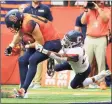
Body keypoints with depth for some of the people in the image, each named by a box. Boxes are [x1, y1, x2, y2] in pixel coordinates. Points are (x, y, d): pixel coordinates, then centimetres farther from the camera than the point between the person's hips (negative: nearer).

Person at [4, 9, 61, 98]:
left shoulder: (29, 24, -30)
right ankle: (23, 90, 8)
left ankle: (23, 89, -28)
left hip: (52, 43, -10)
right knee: (22, 61, 8)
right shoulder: (22, 20, -4)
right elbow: (19, 34, 14)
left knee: (32, 60, -26)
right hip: (44, 42, 10)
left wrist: (27, 46, -10)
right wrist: (11, 46, 0)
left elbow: (40, 42, -25)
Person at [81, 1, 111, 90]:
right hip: (89, 39, 2)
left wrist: (98, 8, -13)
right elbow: (83, 22, 0)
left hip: (101, 40, -2)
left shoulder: (107, 10, 5)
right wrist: (86, 10, -5)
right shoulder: (89, 11, 11)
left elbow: (105, 19, -16)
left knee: (101, 61, -3)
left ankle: (102, 82, -1)